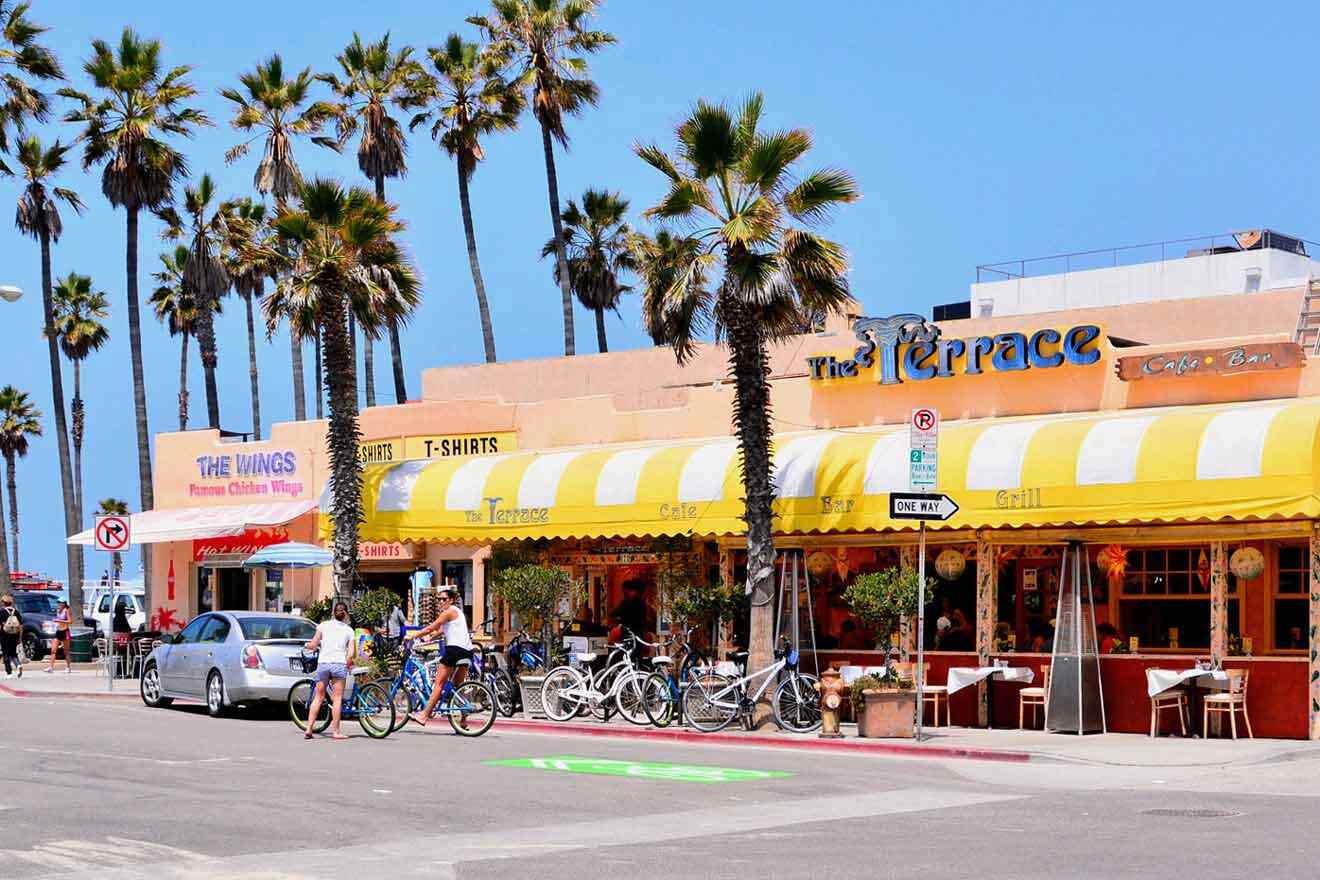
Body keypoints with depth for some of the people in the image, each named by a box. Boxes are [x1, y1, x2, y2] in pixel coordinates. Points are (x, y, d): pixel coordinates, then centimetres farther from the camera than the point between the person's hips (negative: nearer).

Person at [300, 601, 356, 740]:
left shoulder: (324, 625, 7)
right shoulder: (349, 630, 7)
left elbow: (313, 645, 2)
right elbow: (351, 653, -2)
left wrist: (307, 645, 23)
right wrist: (348, 662, 16)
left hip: (323, 663, 1)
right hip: (339, 664, -1)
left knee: (318, 697, 10)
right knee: (337, 698, 3)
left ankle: (308, 729, 7)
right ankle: (336, 731, 1)